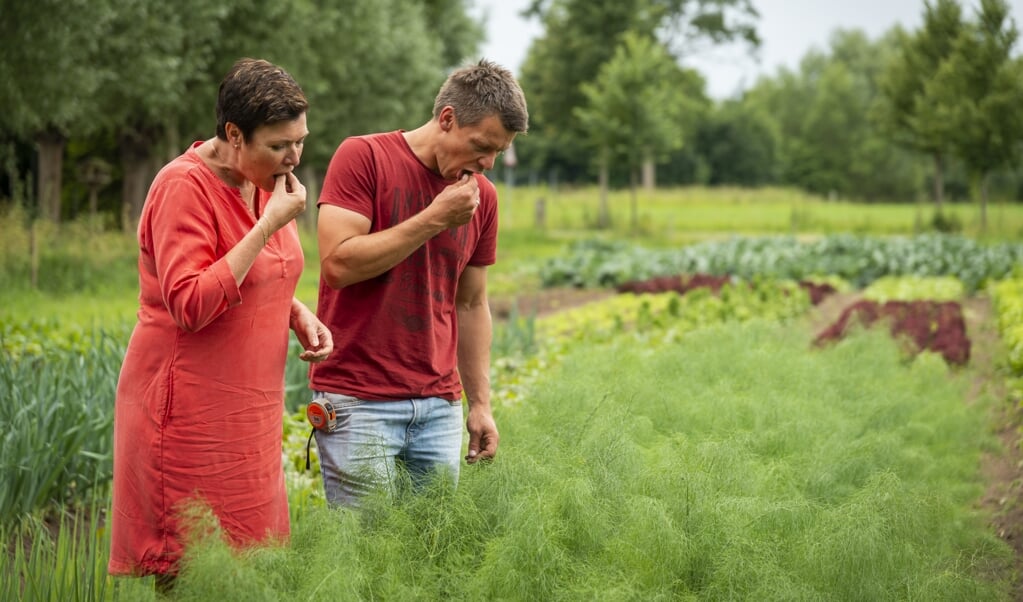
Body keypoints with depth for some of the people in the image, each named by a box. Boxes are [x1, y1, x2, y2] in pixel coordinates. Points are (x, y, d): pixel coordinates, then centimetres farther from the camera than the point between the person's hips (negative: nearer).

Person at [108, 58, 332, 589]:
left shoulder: (267, 182, 9)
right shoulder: (185, 186, -16)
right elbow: (189, 307, -24)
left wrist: (297, 313, 3)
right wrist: (269, 226, -23)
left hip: (249, 414, 8)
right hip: (192, 416, -8)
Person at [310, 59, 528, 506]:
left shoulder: (482, 196, 10)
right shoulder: (363, 157, -6)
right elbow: (339, 264, -16)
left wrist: (480, 403, 13)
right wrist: (434, 218, -14)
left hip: (439, 404, 5)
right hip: (359, 400, -5)